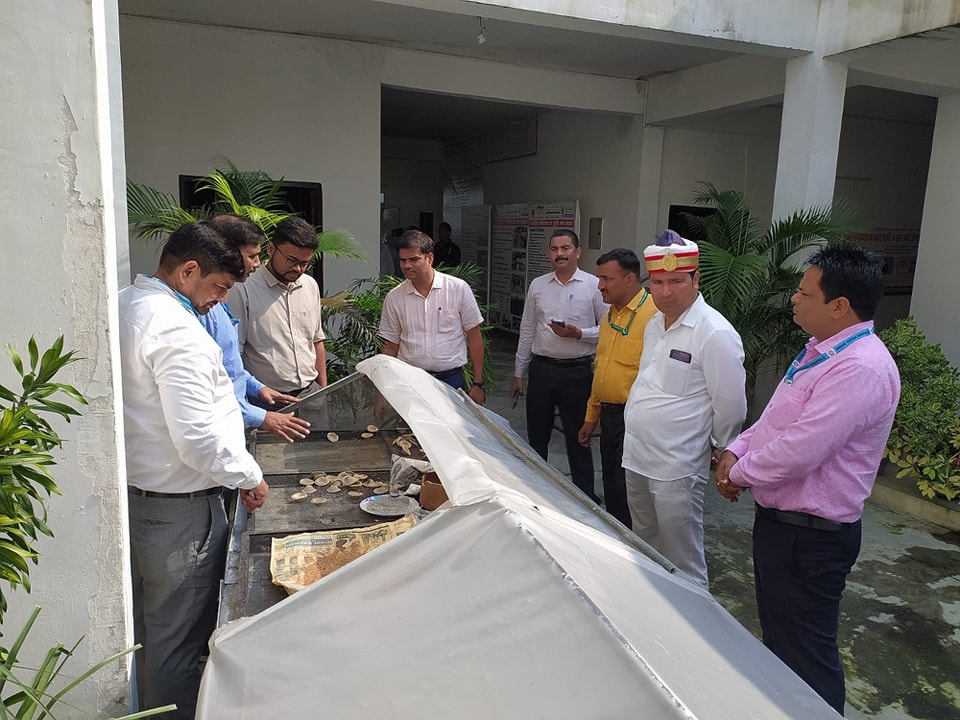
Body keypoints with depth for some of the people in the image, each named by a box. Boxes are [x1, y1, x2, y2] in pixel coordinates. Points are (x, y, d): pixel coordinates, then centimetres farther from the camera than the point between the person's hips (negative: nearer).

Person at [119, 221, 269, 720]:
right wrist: (249, 477, -12)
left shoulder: (124, 305, 6)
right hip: (176, 507, -10)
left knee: (145, 630, 26)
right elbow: (197, 438, -27)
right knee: (177, 640, 7)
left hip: (131, 493, 10)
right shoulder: (177, 330, -23)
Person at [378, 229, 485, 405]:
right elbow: (391, 347, 8)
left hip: (451, 379, -1)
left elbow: (474, 338, 1)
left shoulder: (459, 288, -3)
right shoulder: (393, 298, 3)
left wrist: (477, 384, -1)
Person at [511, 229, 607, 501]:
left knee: (578, 437, 7)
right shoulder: (537, 285, 7)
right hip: (541, 367, 4)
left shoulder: (594, 286, -4)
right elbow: (527, 331, 12)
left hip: (577, 370, -3)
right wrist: (518, 372, 12)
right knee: (536, 437, 14)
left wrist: (578, 334, -19)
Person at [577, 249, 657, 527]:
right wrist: (591, 418, 21)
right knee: (611, 491, 18)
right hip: (609, 415, 9)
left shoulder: (653, 314, -16)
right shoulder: (611, 314, 13)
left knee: (626, 493, -2)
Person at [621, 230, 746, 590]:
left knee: (683, 565, 5)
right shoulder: (655, 324, 8)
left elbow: (730, 408, -14)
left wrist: (718, 451, 0)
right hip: (636, 457, 8)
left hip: (676, 468, -8)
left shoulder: (715, 334, -19)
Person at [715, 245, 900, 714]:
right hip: (779, 519, 10)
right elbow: (776, 418, 16)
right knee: (777, 638, 27)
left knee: (806, 656, 7)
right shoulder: (821, 351, 6)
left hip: (809, 535, -10)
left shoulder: (860, 368, -26)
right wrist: (737, 450, -1)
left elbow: (798, 452, -30)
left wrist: (739, 474, -13)